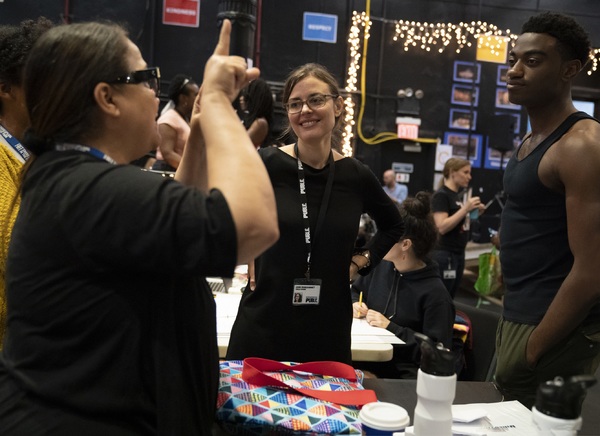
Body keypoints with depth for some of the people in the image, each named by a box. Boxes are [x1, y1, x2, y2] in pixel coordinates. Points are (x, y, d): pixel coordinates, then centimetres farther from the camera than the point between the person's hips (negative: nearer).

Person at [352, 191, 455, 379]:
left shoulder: (435, 293, -13)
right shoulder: (381, 266, 7)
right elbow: (355, 290, 27)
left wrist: (391, 328, -17)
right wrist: (354, 304, 4)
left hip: (402, 374, -6)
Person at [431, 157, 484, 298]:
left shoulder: (460, 194, 12)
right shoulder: (441, 195, -12)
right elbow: (442, 227, -21)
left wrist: (476, 212, 3)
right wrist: (466, 208, -22)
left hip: (459, 253, 8)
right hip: (445, 254, -8)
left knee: (449, 298, 12)